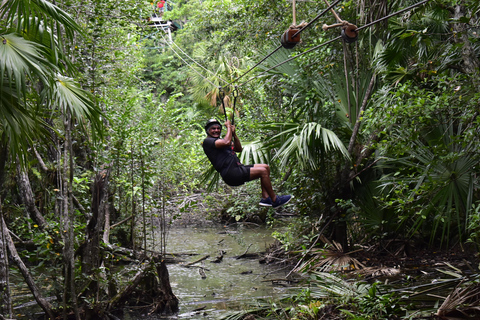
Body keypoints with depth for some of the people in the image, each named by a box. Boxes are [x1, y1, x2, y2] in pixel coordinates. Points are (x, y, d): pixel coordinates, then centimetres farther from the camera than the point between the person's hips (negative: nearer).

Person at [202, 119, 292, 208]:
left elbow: (239, 149, 21)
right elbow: (226, 142, -21)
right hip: (230, 174, -10)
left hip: (238, 168, 10)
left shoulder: (220, 141, 27)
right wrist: (228, 127, -6)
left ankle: (265, 198, 1)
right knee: (262, 171, -17)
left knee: (266, 167, 5)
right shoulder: (207, 141, -3)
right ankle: (275, 200, -8)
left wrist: (234, 134, 8)